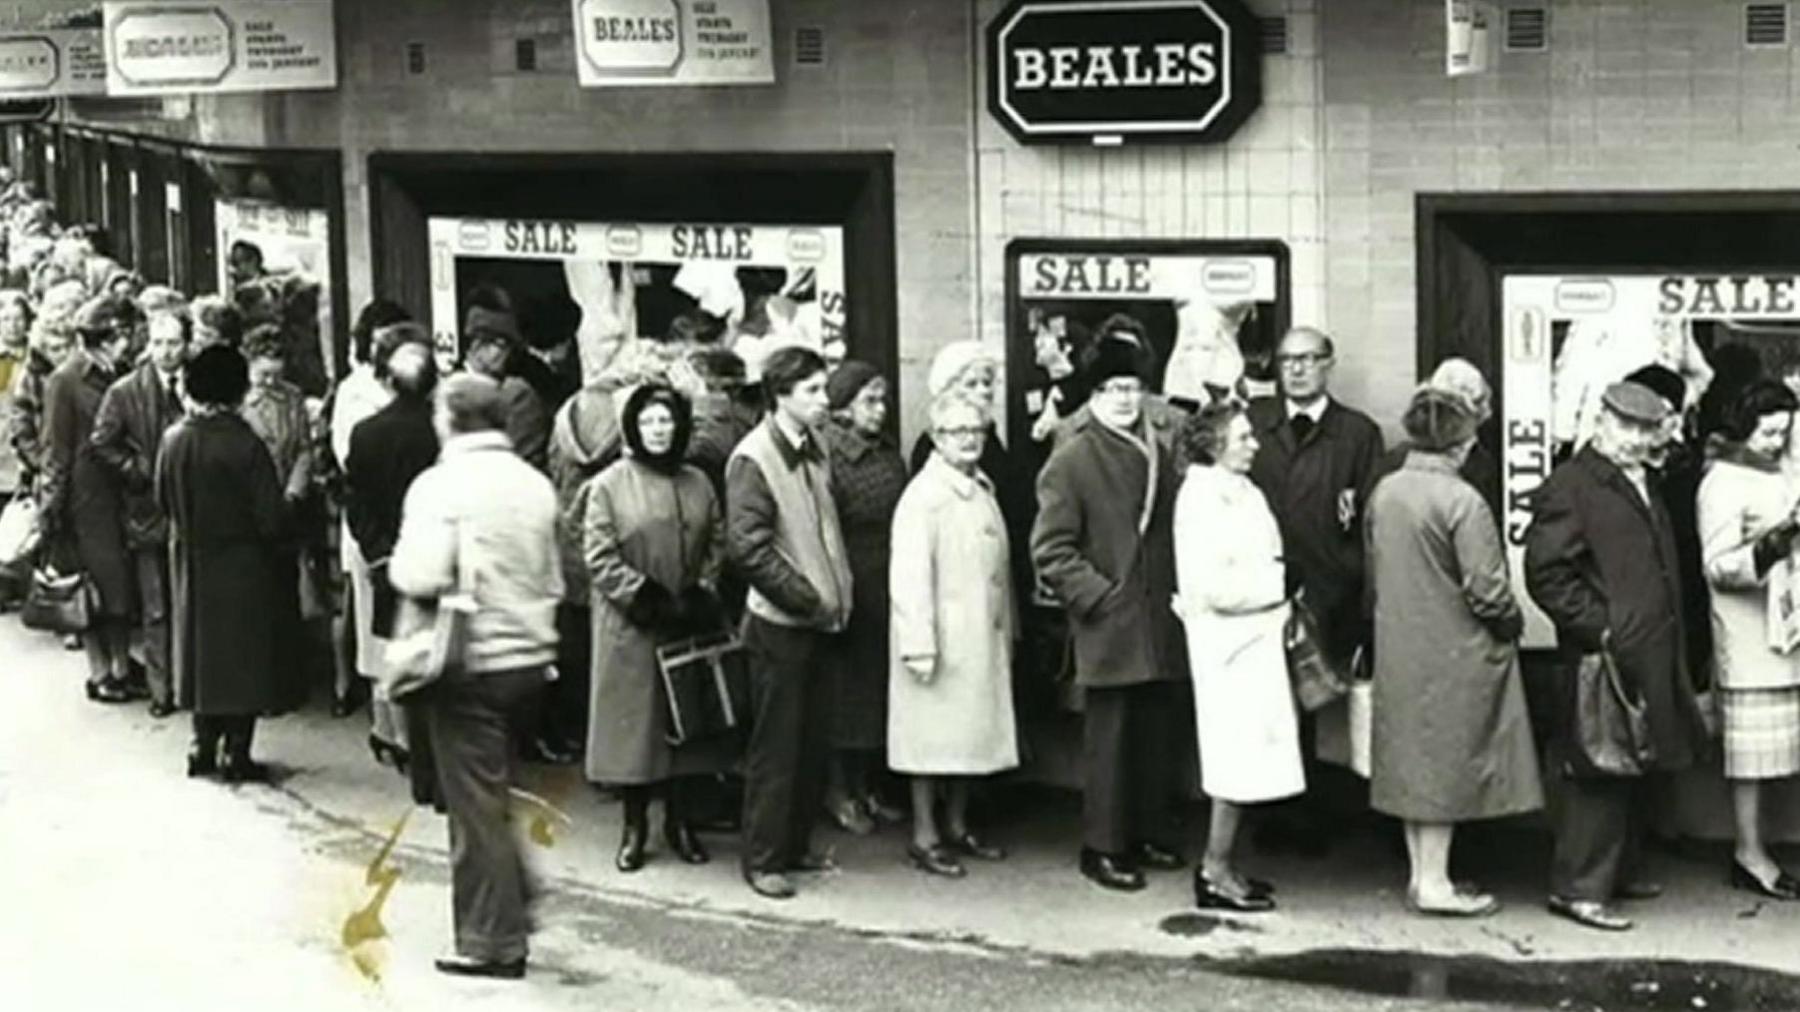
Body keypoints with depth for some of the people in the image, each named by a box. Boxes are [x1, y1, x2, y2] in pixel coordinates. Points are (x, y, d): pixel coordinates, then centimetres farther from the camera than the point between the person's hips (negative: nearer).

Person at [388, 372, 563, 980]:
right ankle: (507, 907, 28)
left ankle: (492, 941, 5)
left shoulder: (440, 485, -14)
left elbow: (421, 578, -22)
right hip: (531, 655, 7)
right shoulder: (535, 485, 7)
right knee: (495, 789, 21)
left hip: (472, 663, -6)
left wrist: (396, 567, -2)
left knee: (476, 803, 1)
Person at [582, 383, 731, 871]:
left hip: (690, 625, 4)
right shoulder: (609, 486, -6)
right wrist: (650, 599, -14)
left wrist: (703, 591, -4)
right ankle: (634, 826, 13)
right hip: (631, 628, -4)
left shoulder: (697, 484, 7)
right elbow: (600, 559, -10)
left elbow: (716, 544, 12)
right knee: (634, 721, 1)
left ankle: (678, 820, 22)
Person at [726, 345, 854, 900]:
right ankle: (762, 859, 8)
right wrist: (807, 598, -16)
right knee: (776, 746, -1)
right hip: (779, 625, -7)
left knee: (813, 742, 12)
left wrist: (839, 594, 7)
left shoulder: (813, 449, 10)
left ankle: (796, 845, 24)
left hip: (821, 622, 7)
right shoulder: (752, 459, -14)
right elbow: (748, 545, -19)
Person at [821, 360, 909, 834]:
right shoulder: (826, 454, -12)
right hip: (846, 593, -7)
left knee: (878, 684, 12)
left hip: (887, 591, 7)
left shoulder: (889, 454, 9)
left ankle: (865, 787, 23)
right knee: (844, 688, 2)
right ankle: (838, 791, 13)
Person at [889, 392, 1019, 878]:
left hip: (983, 638, 8)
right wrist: (920, 646, -20)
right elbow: (909, 577, -17)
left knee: (971, 730, 14)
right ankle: (924, 837, 9)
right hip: (942, 640, -8)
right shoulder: (922, 496, -13)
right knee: (933, 734, 0)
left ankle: (956, 826, 26)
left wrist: (1008, 627, 13)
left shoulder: (983, 490, 12)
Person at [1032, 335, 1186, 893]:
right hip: (1109, 627, -7)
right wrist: (1099, 595, -14)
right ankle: (1103, 847, 7)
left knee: (1156, 732, 12)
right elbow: (1051, 549, -11)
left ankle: (1148, 834, 24)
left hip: (1158, 624, 7)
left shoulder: (1158, 454, 13)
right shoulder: (1072, 459, -9)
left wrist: (1176, 591, 10)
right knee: (1109, 737, -2)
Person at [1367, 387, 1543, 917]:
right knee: (1446, 760, 1)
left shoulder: (1383, 493, 3)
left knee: (1412, 760, 14)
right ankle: (1434, 883, 5)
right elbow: (1486, 589, -19)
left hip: (1398, 650, 7)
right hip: (1453, 655, -7)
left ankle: (1422, 873, 22)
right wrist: (1511, 624, -1)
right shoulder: (1462, 501, -19)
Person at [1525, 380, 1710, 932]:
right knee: (1601, 773, -7)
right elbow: (1546, 575, -15)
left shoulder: (1645, 483, 19)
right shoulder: (1569, 488, -10)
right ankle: (1578, 887, -1)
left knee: (1639, 771, 14)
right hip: (1607, 656, -9)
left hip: (1652, 658, 9)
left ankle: (1619, 871, 26)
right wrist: (1600, 629, -18)